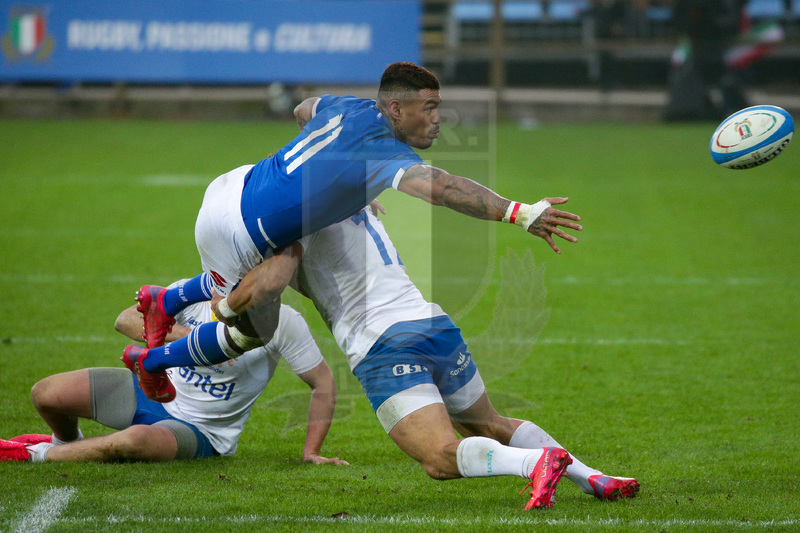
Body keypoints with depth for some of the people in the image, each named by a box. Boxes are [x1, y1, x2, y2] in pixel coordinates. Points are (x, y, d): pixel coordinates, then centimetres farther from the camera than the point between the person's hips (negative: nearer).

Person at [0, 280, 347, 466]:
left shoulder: (280, 322, -20)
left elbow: (323, 383, -12)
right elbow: (126, 320, -19)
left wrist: (311, 452, -17)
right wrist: (186, 334, -34)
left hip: (200, 432, -4)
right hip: (156, 391, 4)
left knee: (134, 441, -38)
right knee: (46, 394, -7)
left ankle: (37, 455, -12)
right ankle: (67, 442, 32)